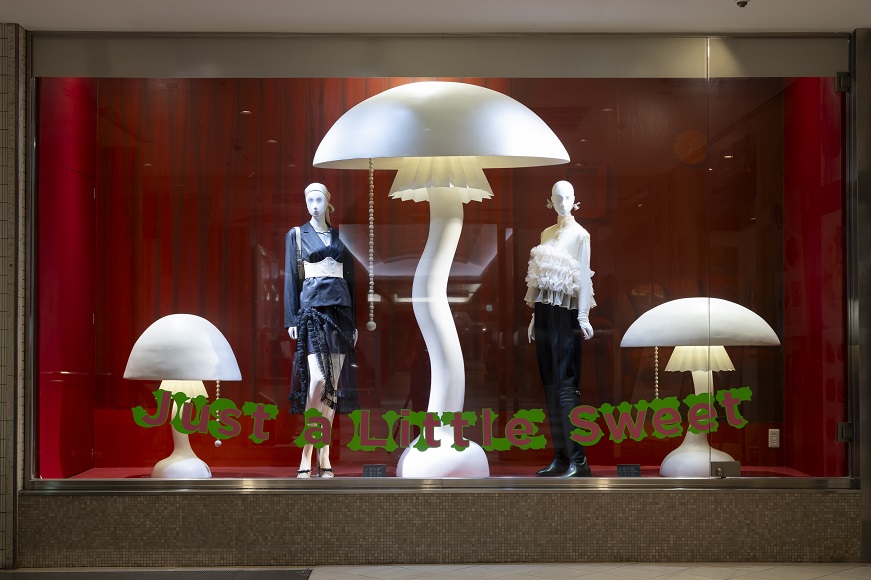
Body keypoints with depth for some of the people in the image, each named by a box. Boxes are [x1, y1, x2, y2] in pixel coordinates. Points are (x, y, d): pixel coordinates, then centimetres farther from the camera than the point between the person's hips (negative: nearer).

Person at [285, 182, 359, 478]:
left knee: (334, 384, 1)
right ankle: (306, 457, -12)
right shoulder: (297, 234, 7)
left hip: (340, 309, 4)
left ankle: (324, 456, 6)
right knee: (317, 379, -17)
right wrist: (292, 319, -6)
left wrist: (354, 321, 11)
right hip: (312, 308, -4)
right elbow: (291, 278, 3)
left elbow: (350, 278, 16)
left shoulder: (340, 236, 16)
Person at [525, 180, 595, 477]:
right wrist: (534, 316, 13)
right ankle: (560, 456, 9)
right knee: (550, 385, 5)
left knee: (565, 385, -10)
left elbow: (584, 278, -8)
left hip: (565, 312, -6)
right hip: (544, 311, 6)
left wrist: (584, 318, -14)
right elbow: (538, 277, 15)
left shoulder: (580, 234, -2)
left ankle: (578, 460, -8)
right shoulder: (546, 234, 15)